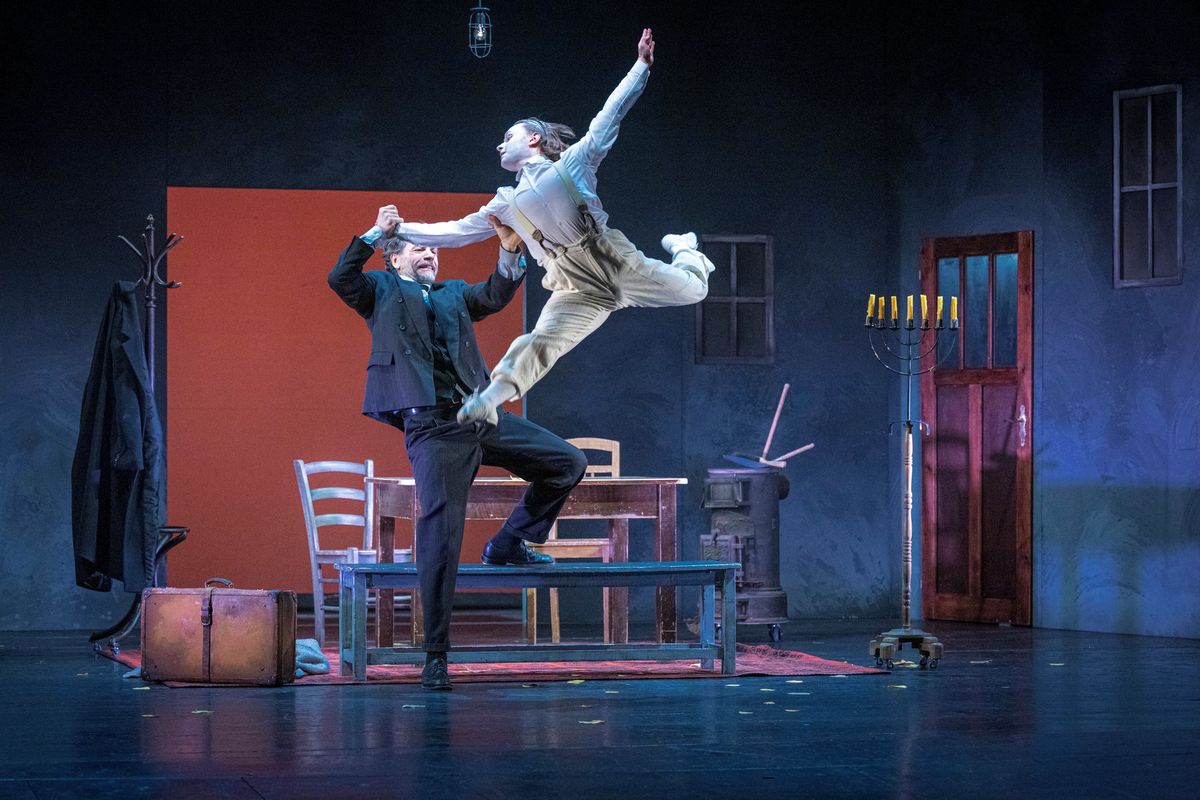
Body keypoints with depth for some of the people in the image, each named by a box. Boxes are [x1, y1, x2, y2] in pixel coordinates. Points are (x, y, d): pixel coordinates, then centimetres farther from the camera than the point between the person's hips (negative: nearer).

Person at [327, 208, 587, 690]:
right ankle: (436, 654, -6)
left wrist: (510, 254, -10)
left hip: (481, 417, 5)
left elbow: (496, 296, 7)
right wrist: (375, 233, -11)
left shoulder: (454, 294, 25)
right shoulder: (382, 291, 13)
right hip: (432, 428, -5)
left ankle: (508, 544, 18)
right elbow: (341, 279, -6)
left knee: (568, 464, 3)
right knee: (440, 536, -11)